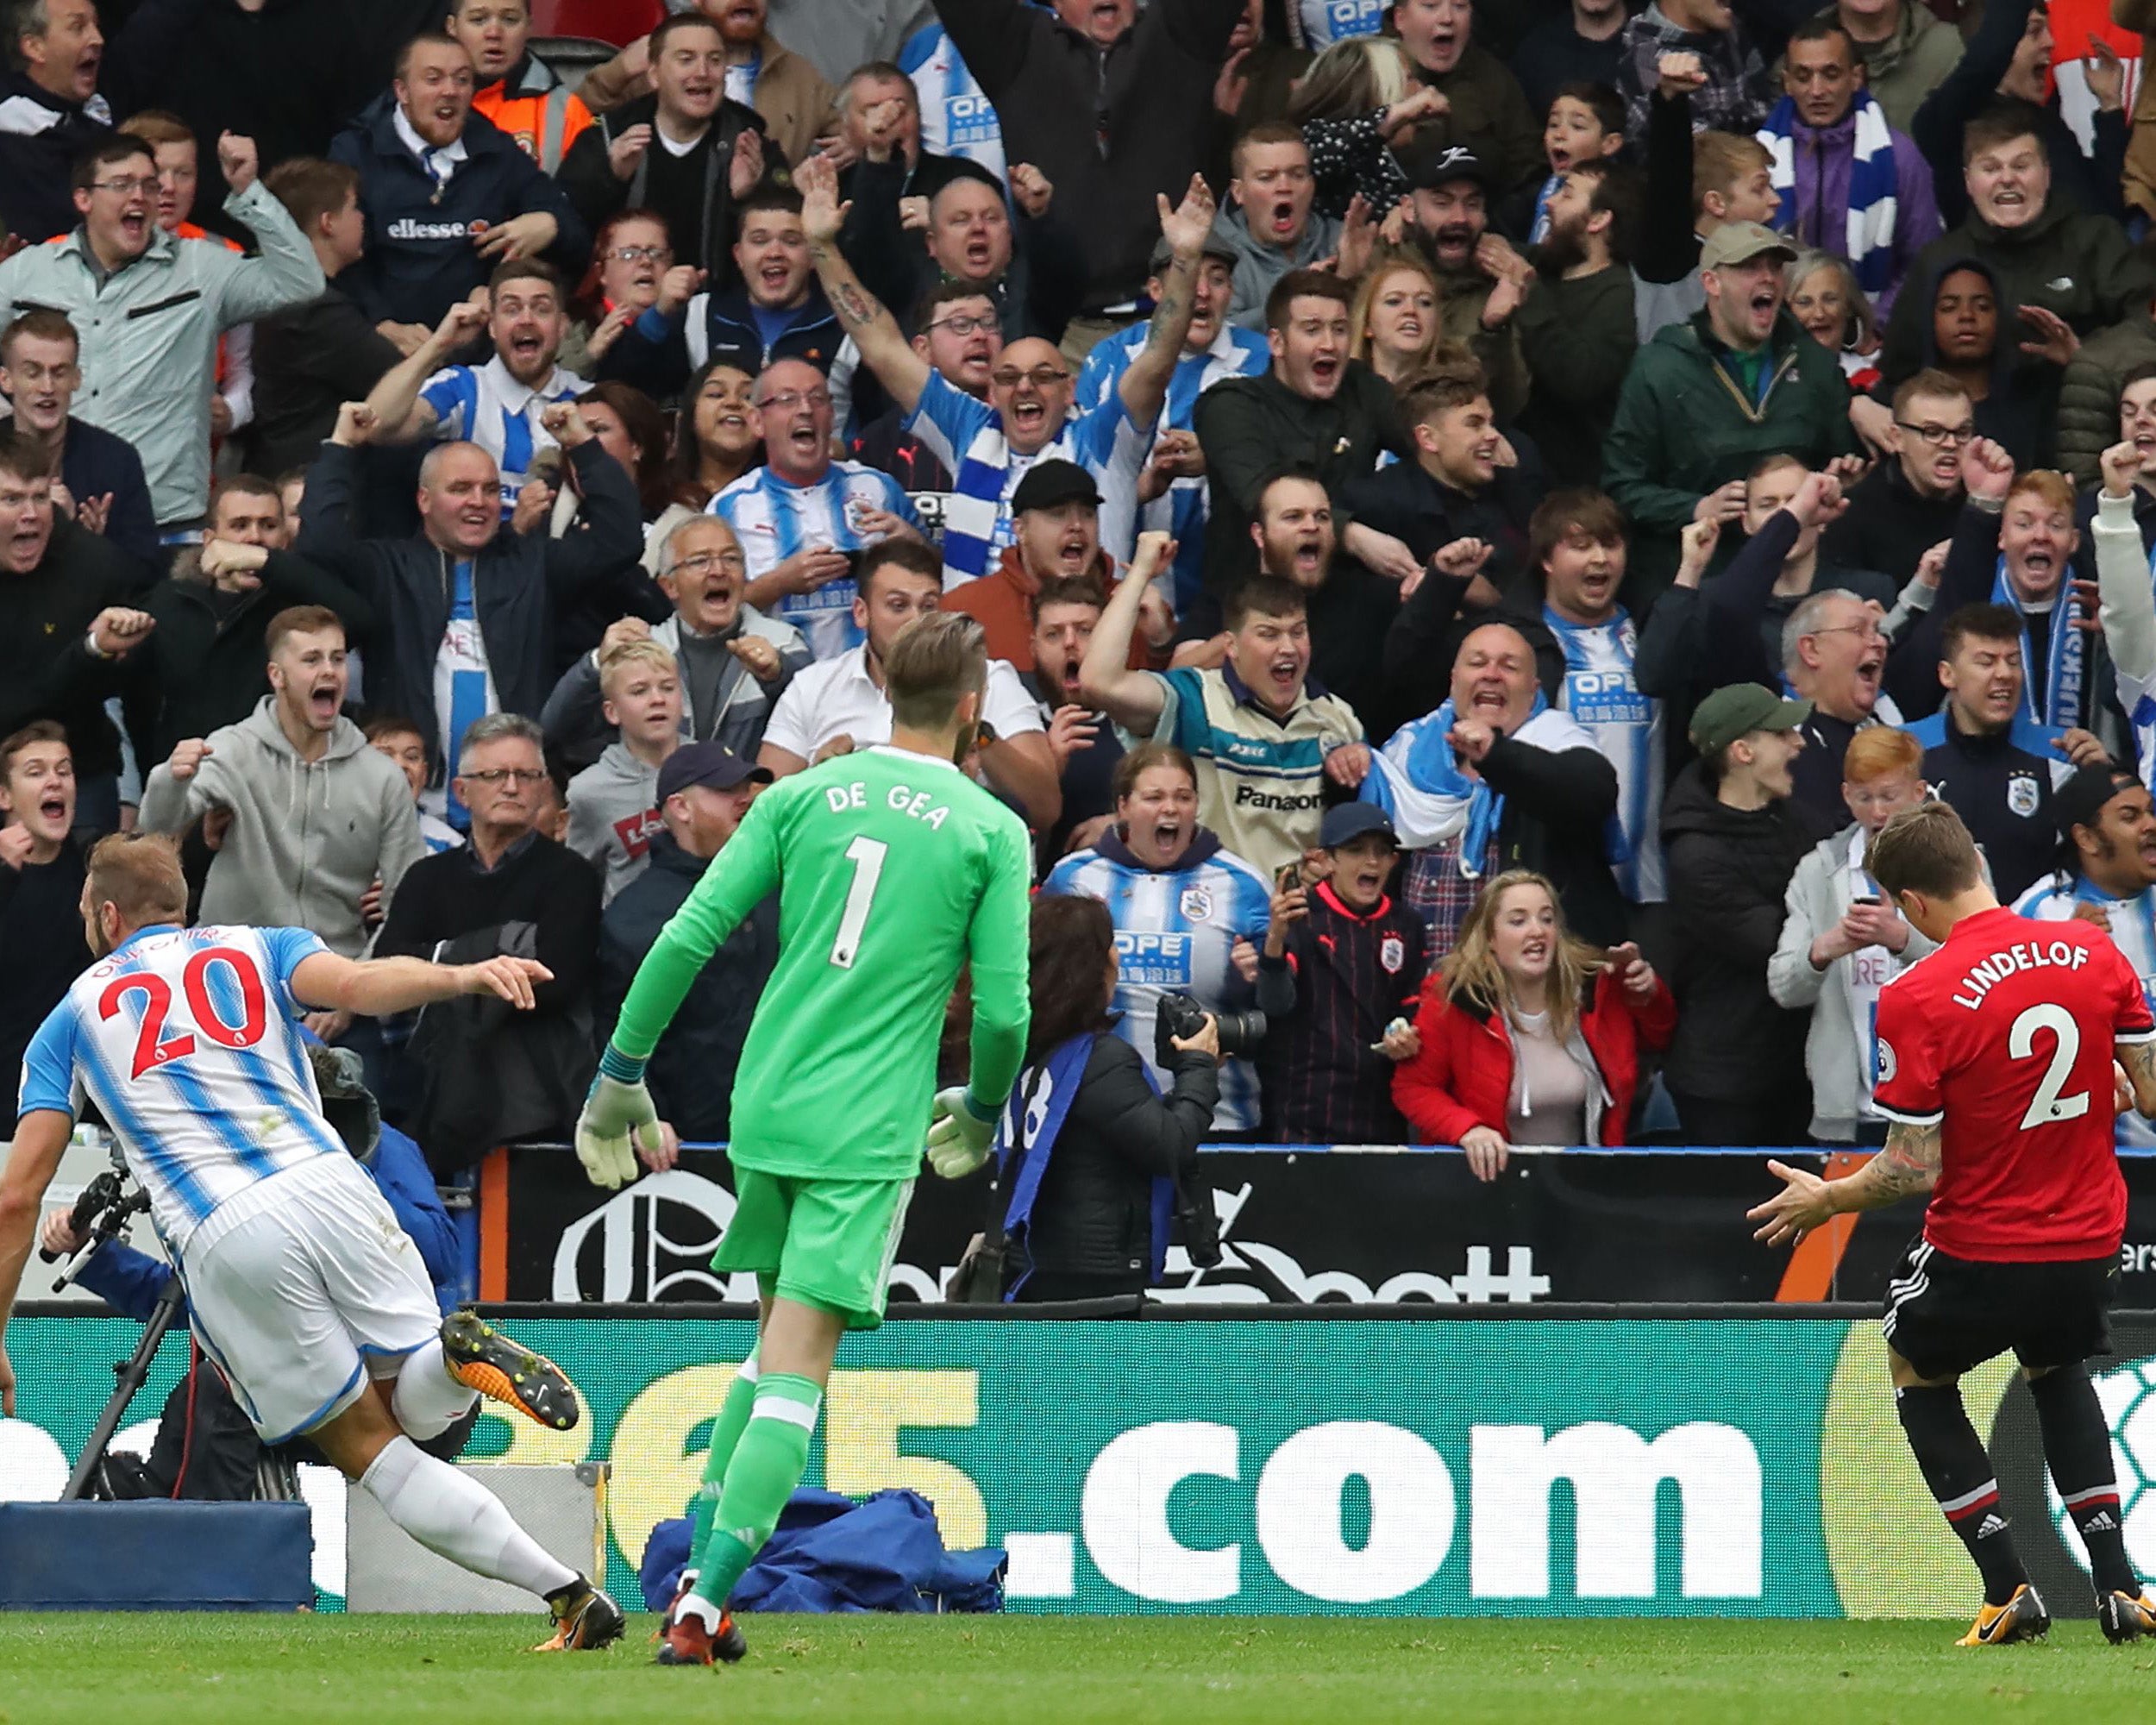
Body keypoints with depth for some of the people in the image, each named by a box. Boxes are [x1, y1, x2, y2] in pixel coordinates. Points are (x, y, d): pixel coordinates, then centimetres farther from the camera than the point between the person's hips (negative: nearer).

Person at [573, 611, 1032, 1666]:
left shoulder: (802, 797, 6)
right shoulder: (992, 832, -1)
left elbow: (688, 938, 1)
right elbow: (1003, 1007, -2)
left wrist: (622, 1072, 9)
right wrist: (981, 1108, 18)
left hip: (766, 1110, 4)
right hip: (868, 1133, -4)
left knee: (777, 1341, 21)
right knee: (796, 1369, -5)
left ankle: (696, 1580, 18)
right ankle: (701, 1610, -13)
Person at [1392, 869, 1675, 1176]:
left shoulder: (1595, 988, -1)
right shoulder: (1452, 999, -10)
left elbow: (1659, 1037, 19)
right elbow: (1412, 1087, -1)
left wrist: (1649, 993, -4)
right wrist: (1467, 1129, -19)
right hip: (1488, 1174, -2)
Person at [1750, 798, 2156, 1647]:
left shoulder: (1915, 999, -19)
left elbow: (1914, 1170, -17)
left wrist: (1824, 1201, 1)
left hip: (1981, 1250, -5)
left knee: (1917, 1375, 25)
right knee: (2057, 1370, 34)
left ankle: (2009, 1587, 13)